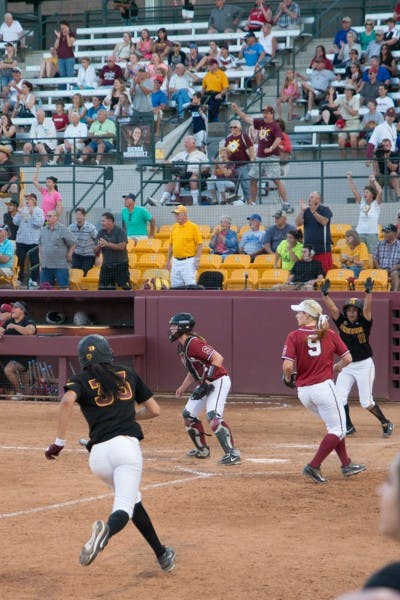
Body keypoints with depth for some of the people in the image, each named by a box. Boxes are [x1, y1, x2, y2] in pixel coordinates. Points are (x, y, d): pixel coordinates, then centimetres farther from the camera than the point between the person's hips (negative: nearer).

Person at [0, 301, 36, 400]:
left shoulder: (28, 321, -3)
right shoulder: (9, 322, 18)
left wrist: (14, 326, -25)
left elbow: (30, 331, -24)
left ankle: (18, 393, -14)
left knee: (8, 369, -27)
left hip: (23, 356, -7)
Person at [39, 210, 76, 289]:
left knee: (63, 288, -8)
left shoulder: (63, 230, -8)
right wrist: (40, 256, 16)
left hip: (60, 267, -6)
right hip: (45, 266, 6)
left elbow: (73, 244, -6)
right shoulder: (43, 230, 11)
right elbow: (40, 245, 24)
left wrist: (69, 256, -7)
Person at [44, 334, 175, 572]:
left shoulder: (81, 381, 10)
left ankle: (162, 554, 29)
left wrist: (59, 442, -10)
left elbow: (68, 401, -14)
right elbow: (154, 410, 20)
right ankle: (107, 531, -47)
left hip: (98, 453, 1)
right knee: (124, 506, -12)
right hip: (127, 444, -1)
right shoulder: (128, 375, 17)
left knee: (133, 500, 24)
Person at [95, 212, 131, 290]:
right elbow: (95, 251, 7)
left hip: (120, 264, -5)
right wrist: (99, 246, -17)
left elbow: (121, 246, -21)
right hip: (106, 265, 5)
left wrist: (107, 244, -23)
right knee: (102, 288, 1)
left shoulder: (120, 231, -8)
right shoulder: (101, 232, 7)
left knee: (125, 287, -10)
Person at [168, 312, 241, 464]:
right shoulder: (181, 347, 9)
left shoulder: (193, 343, -22)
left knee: (213, 416, -26)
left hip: (218, 381, -11)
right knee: (188, 415, 15)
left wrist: (206, 383, -29)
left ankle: (232, 453, -25)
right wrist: (183, 387, 22)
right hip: (204, 384, 11)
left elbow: (218, 358, -29)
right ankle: (202, 450, 28)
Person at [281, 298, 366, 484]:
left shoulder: (294, 336, -2)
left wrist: (288, 378, 7)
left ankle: (346, 464, 24)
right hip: (323, 387, -3)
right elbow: (347, 358, 5)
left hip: (303, 391, 3)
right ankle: (313, 467, -7)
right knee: (337, 429, 5)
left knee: (336, 426, 20)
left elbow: (288, 366, -13)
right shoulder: (330, 335, 3)